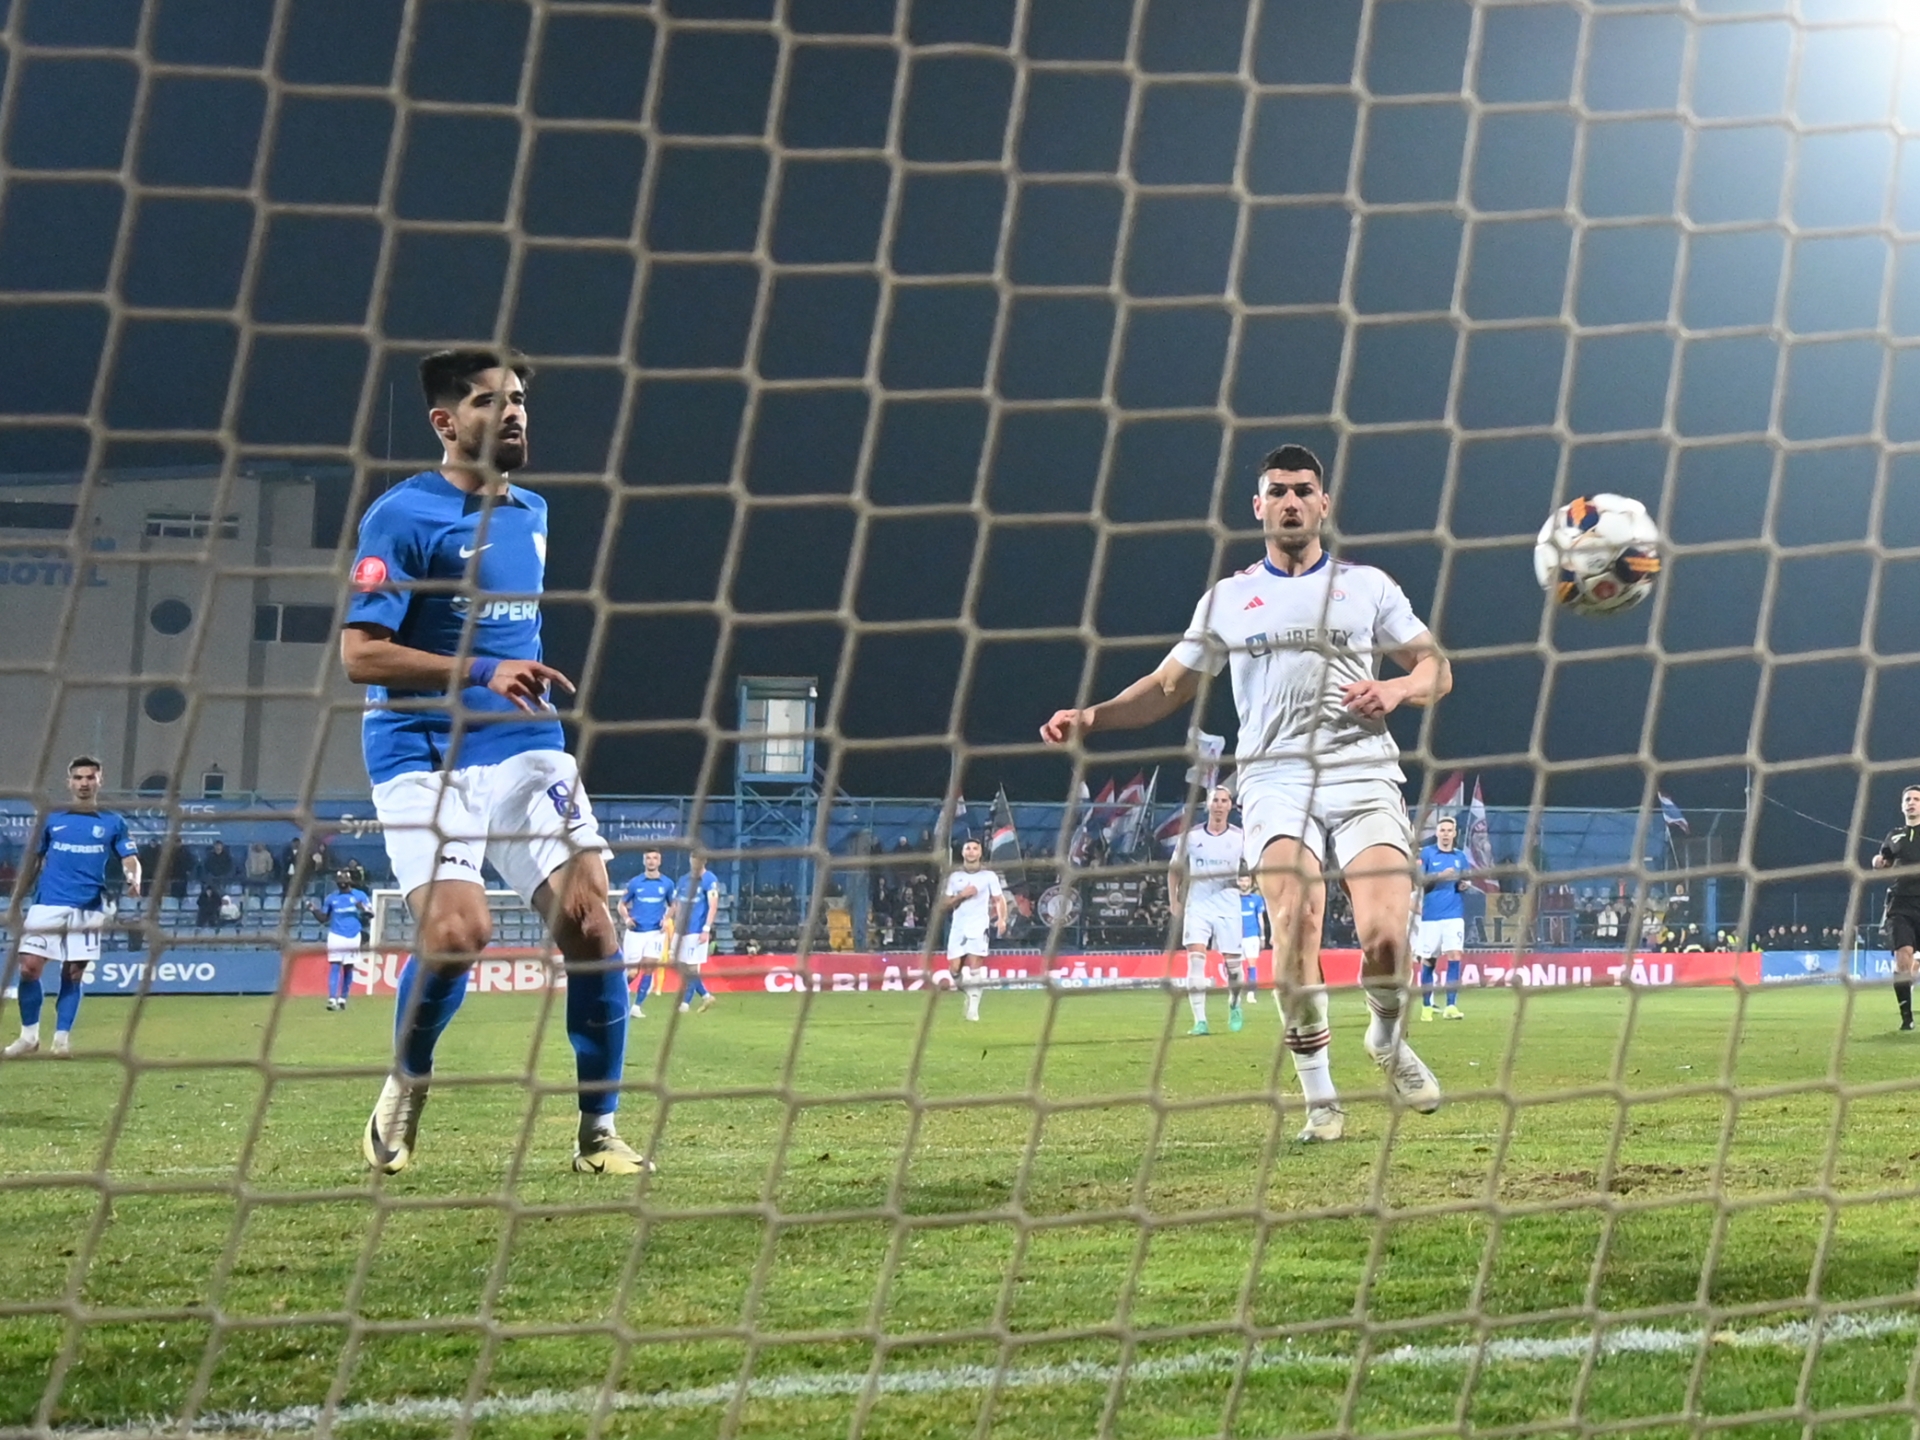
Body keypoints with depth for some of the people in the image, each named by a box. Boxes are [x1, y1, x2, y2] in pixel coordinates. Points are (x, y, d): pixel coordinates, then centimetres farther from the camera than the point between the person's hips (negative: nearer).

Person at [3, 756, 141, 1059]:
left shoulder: (113, 822, 8)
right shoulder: (51, 819, 9)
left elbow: (130, 860, 2)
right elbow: (32, 863, 13)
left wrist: (133, 880, -21)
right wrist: (14, 905, 9)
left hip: (87, 909, 0)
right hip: (47, 906, 0)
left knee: (74, 974, 2)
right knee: (29, 968, -8)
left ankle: (62, 1038, 11)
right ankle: (29, 1036, 5)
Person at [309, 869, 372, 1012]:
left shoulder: (360, 896, 2)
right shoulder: (331, 898, 6)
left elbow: (370, 916, 2)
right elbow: (323, 919, 9)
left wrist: (363, 910, -19)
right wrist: (314, 910, -8)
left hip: (353, 937, 0)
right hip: (336, 936, 0)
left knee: (348, 968, 7)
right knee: (334, 967, -11)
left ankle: (342, 999, 17)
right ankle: (332, 999, -18)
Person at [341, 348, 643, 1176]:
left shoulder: (532, 513, 14)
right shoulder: (403, 516, -9)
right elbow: (359, 653, -16)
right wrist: (483, 673, -23)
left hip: (525, 749, 6)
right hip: (426, 756, -6)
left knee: (588, 918, -9)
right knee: (459, 929, -22)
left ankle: (599, 1130, 3)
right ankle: (404, 1087, 7)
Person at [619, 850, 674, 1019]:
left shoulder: (667, 884, 5)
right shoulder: (635, 883, 2)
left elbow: (672, 906, 17)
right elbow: (622, 904, 10)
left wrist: (666, 919, -2)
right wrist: (626, 918, -9)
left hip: (655, 932, 1)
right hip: (635, 932, -1)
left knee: (649, 967, -11)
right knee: (632, 972, -1)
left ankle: (637, 1006, -3)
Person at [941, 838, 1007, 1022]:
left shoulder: (989, 875, 5)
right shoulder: (955, 876, 10)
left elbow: (999, 900, 4)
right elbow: (944, 904, 8)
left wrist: (1002, 919, -12)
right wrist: (961, 895, -9)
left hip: (979, 925, -3)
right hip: (958, 925, 3)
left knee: (975, 965, -15)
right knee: (955, 968, -3)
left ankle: (973, 1008, -12)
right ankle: (969, 993, 24)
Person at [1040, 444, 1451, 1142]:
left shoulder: (1367, 585, 12)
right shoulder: (1228, 599, 14)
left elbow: (1437, 669, 13)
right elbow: (1169, 686, 17)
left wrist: (1397, 690, -9)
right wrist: (1092, 715, 1)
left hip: (1365, 777, 0)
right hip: (1277, 780, 0)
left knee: (1385, 937, -17)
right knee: (1294, 925, -23)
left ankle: (1388, 1039, 17)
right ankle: (1317, 1090, -12)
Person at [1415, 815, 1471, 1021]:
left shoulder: (1460, 856, 11)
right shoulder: (1426, 854, 0)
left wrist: (1463, 885, -3)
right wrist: (1440, 876, -19)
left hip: (1454, 914, 2)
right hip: (1430, 914, -2)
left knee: (1454, 956, -12)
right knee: (1428, 960, 3)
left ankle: (1451, 1006, -12)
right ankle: (1426, 1006, 15)